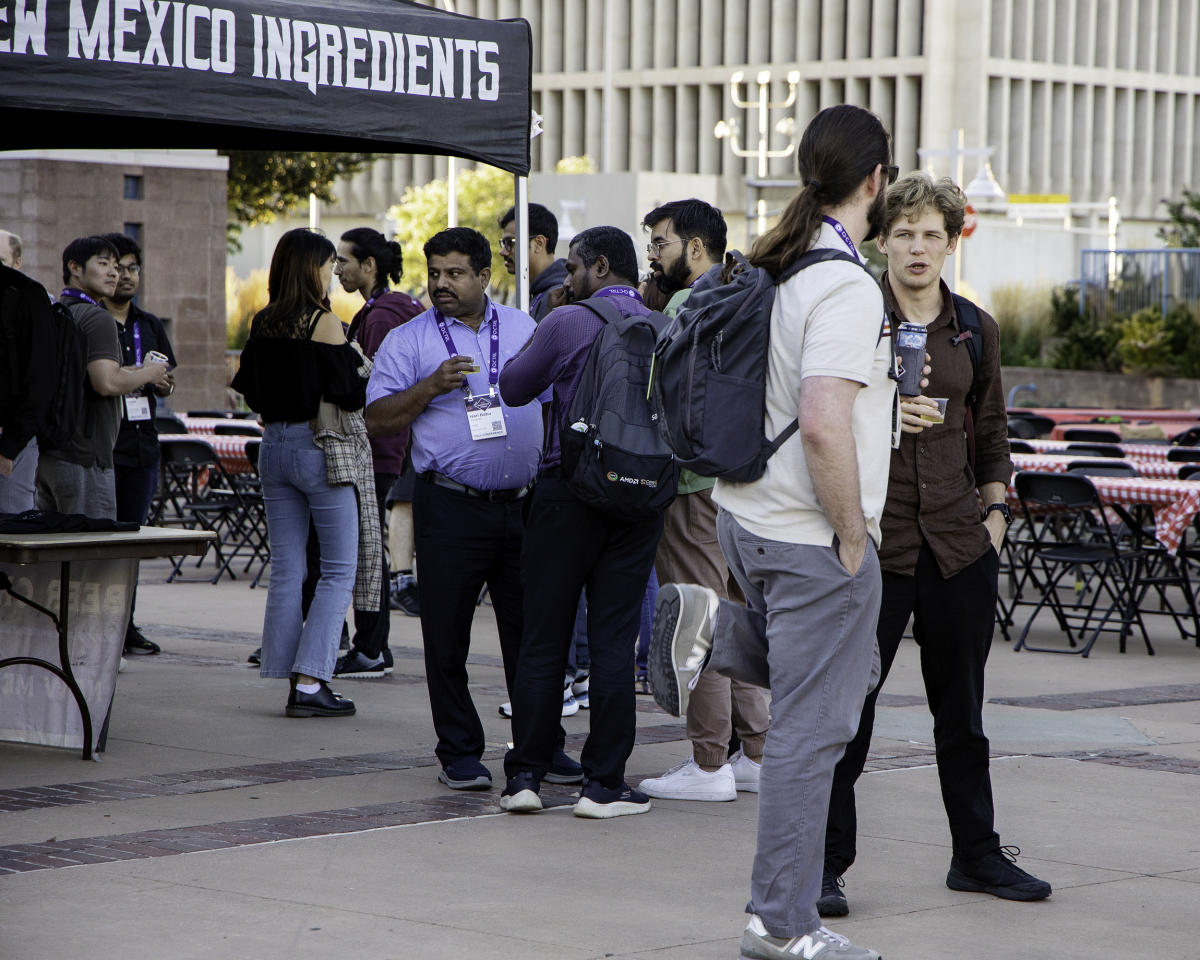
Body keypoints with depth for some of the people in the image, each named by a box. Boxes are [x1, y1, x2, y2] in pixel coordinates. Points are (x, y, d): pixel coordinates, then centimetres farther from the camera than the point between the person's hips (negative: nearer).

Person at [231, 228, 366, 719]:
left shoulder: (262, 324, 5)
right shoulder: (323, 322, -13)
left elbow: (247, 389, 11)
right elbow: (348, 394, -16)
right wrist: (361, 366, 2)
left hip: (273, 448, 6)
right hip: (318, 448, -6)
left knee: (286, 570, 9)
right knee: (338, 570, 0)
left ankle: (291, 681, 9)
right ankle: (310, 682, -8)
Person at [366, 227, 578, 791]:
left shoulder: (523, 328, 13)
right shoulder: (408, 340, 4)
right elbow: (377, 419, -1)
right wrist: (431, 387, -14)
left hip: (524, 505, 2)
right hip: (451, 509, -2)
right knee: (447, 635, 1)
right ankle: (459, 753, 10)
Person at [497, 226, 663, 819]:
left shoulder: (567, 322, -6)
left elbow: (513, 388, 5)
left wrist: (538, 336, 17)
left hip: (566, 493, -3)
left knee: (544, 637, 5)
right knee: (614, 639, 4)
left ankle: (525, 775, 7)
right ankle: (603, 782, 3)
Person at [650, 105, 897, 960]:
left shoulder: (767, 272, 8)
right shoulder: (848, 288, -19)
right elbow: (823, 423, -29)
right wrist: (852, 537, -17)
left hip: (745, 522, 9)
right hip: (813, 540, -9)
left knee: (848, 670, 28)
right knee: (811, 728, 0)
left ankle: (715, 625, 12)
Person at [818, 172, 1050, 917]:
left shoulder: (976, 330, 9)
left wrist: (996, 512, 10)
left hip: (960, 542, 4)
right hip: (874, 540, -4)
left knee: (963, 708, 14)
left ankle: (977, 855, 25)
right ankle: (825, 864, 5)